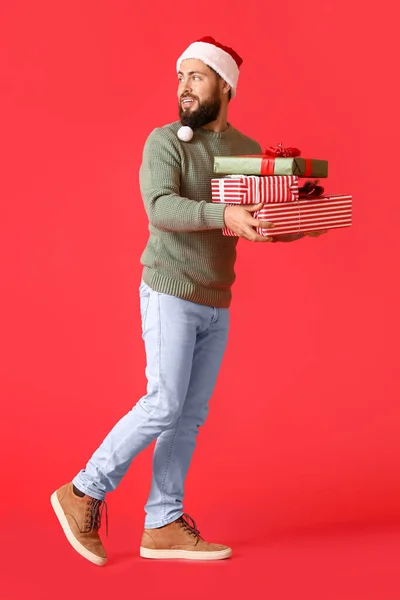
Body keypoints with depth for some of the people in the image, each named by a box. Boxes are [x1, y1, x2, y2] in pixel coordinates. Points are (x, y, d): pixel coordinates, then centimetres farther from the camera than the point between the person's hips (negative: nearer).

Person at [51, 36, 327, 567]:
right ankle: (84, 494, 5)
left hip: (216, 304, 6)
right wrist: (223, 215, -36)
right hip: (170, 293, -6)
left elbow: (270, 220, 14)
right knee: (164, 405, -9)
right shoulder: (165, 141, -7)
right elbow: (161, 208, -23)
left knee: (191, 416, 6)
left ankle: (163, 526, 13)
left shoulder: (248, 150, 10)